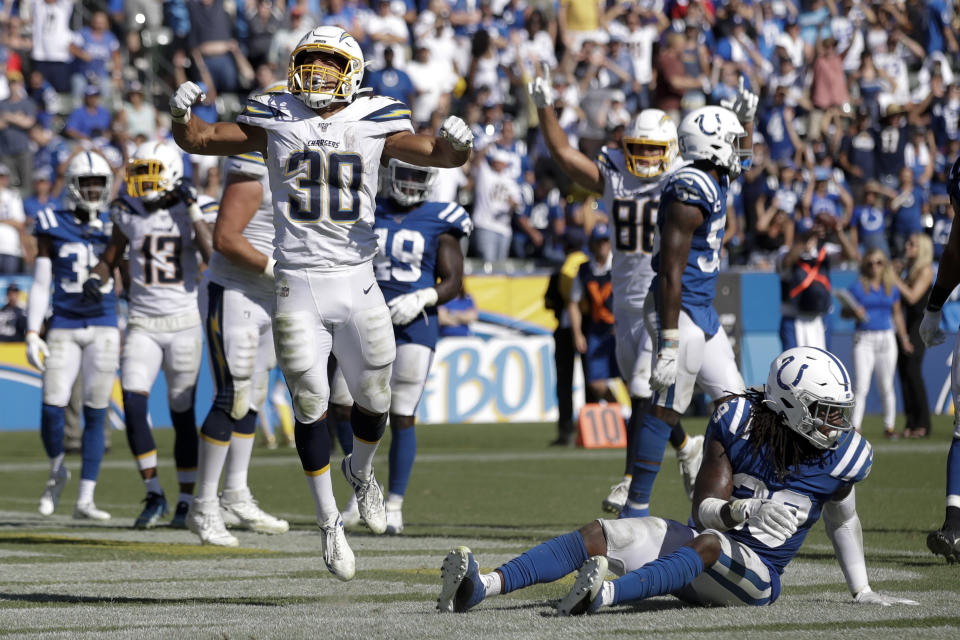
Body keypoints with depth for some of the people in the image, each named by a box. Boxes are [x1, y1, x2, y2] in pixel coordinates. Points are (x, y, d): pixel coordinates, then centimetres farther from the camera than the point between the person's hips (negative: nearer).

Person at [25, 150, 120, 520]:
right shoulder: (53, 226, 3)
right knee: (52, 408, -9)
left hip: (104, 328, 1)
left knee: (95, 414, -2)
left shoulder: (114, 227, 6)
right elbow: (40, 285, 3)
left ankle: (85, 501, 2)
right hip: (64, 328, -1)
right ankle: (57, 472, 22)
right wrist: (32, 334, -4)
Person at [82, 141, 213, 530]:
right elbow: (110, 260, 17)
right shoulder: (128, 214, 4)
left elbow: (213, 257, -18)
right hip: (143, 323, 2)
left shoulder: (190, 212, -4)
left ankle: (186, 502, 15)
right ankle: (153, 494, -4)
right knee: (133, 405, -14)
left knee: (182, 414, 4)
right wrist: (95, 279, -3)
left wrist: (192, 212, -19)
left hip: (183, 323, -2)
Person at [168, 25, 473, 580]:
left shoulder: (376, 124, 1)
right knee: (312, 404, -1)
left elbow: (439, 155, -6)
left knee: (374, 399, 10)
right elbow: (197, 140, 7)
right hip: (298, 287, -1)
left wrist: (455, 143, -30)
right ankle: (330, 522, 12)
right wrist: (182, 113, -16)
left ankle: (362, 471, 42)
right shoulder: (275, 122, 3)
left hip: (357, 284, 1)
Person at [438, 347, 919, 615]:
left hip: (752, 574, -2)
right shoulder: (738, 425, -6)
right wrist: (739, 511, -31)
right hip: (705, 542, 2)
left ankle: (606, 593, -63)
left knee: (707, 544, -37)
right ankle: (480, 587, -32)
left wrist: (862, 593, 21)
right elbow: (704, 510, -9)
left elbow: (842, 520, 16)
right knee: (599, 536, -17)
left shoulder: (840, 456, -3)